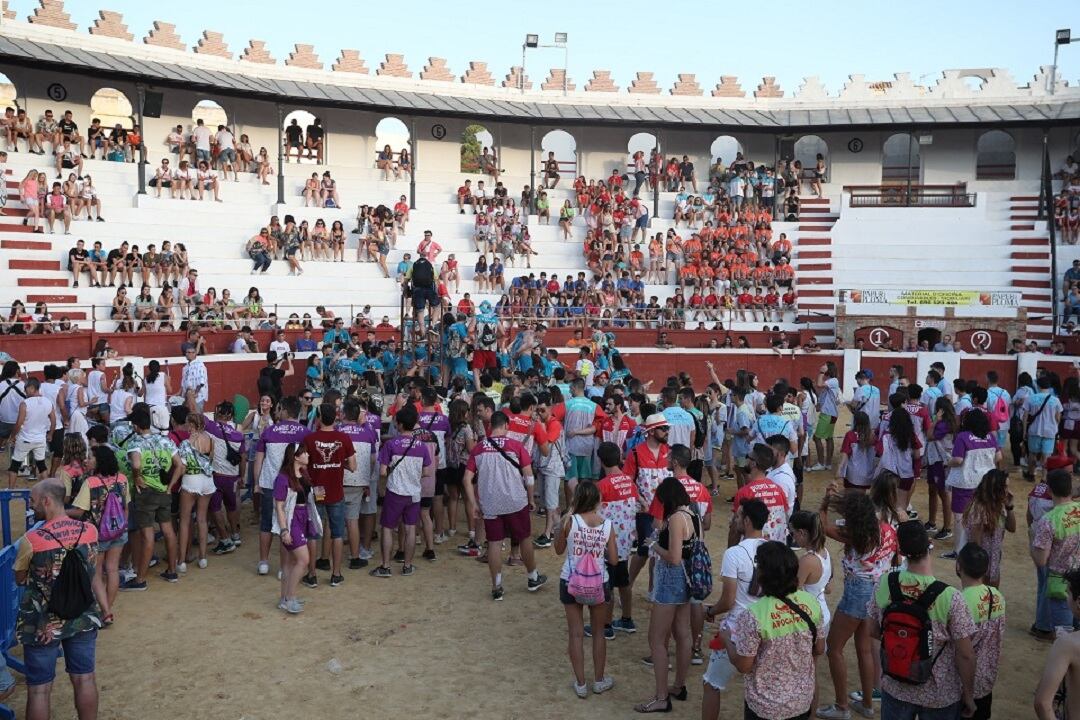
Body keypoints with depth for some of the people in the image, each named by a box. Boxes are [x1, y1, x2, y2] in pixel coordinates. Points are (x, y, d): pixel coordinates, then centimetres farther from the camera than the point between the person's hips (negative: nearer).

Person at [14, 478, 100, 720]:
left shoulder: (32, 540, -21)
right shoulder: (90, 530, -10)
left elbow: (20, 579, -2)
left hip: (42, 625, -4)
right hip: (83, 619, 4)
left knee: (39, 689, 11)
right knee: (85, 679, 17)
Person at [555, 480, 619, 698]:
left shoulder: (570, 521, -14)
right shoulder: (607, 525, -9)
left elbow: (559, 550, 1)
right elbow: (614, 560, -5)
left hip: (571, 583, -1)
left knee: (576, 634, 10)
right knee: (599, 632, 18)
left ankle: (580, 684, 17)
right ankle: (599, 680, 29)